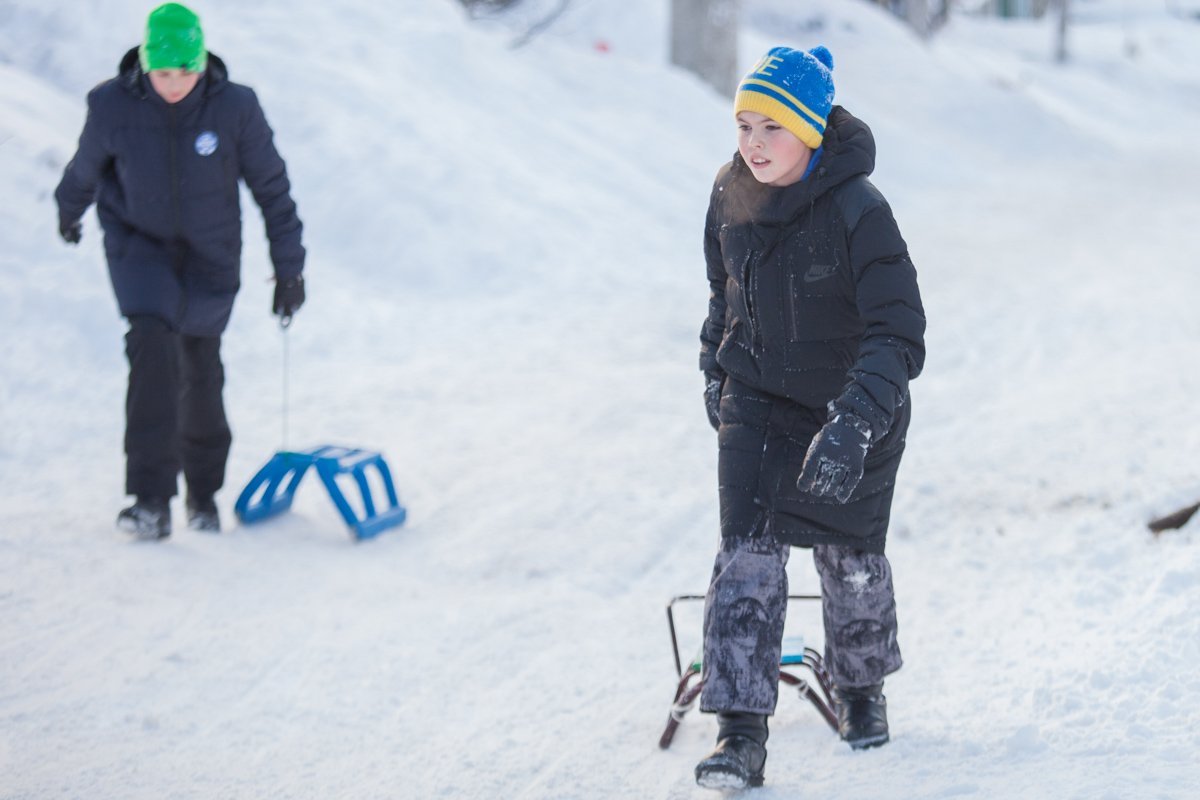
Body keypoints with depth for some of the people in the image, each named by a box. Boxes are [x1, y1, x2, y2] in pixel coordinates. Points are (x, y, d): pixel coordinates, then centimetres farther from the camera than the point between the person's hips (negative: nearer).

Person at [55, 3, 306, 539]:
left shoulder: (235, 108, -20)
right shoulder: (112, 106, -18)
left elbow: (272, 187, -8)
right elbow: (86, 166, 4)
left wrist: (289, 268, -4)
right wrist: (68, 211, 22)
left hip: (209, 254, 1)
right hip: (139, 243, -1)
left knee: (201, 369, 9)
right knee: (152, 343, -23)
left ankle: (203, 492, 34)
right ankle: (152, 500, -25)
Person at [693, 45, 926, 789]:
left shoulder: (859, 211, -26)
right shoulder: (731, 197, -9)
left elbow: (899, 335, -31)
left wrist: (853, 426, -43)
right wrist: (715, 367, 22)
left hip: (849, 404, -3)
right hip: (757, 400, 3)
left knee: (849, 555, 14)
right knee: (747, 553, -12)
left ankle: (863, 687, 42)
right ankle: (741, 734, -12)